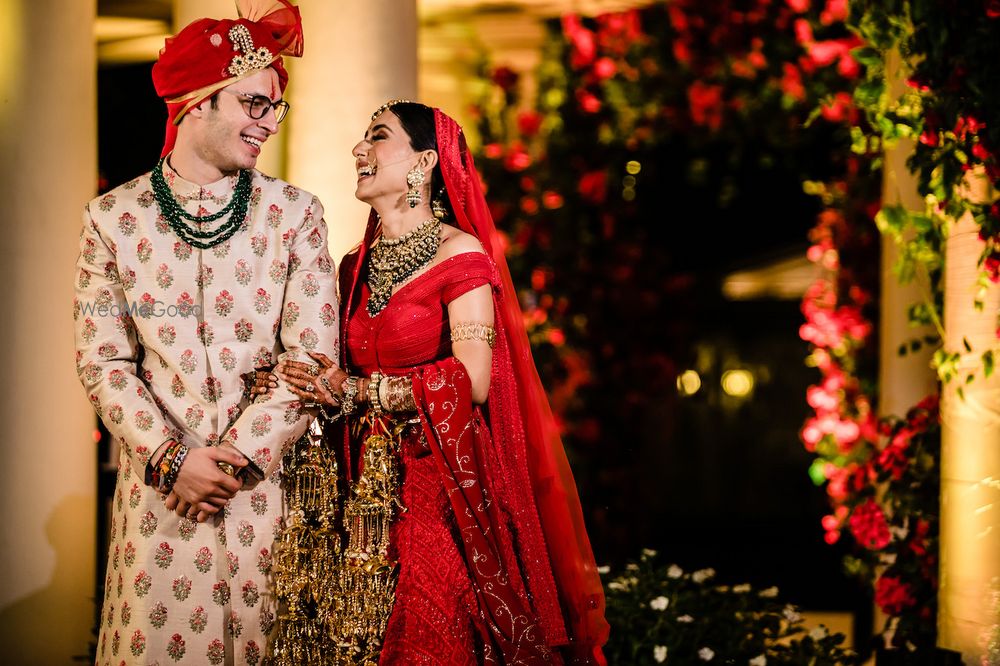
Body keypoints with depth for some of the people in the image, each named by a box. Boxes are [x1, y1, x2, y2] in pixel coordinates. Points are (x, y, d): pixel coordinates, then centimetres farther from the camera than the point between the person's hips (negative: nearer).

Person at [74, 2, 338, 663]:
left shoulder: (294, 214, 2)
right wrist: (172, 459, -12)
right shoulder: (113, 218, 1)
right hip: (159, 484, 0)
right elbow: (103, 360, -1)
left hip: (268, 479, 0)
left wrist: (236, 456, -11)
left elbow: (312, 356, -3)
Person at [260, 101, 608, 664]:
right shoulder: (356, 267, 14)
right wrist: (310, 388, -4)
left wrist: (357, 391, -15)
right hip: (371, 491, 5)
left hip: (443, 489, -5)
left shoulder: (460, 253, -6)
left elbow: (473, 381, -15)